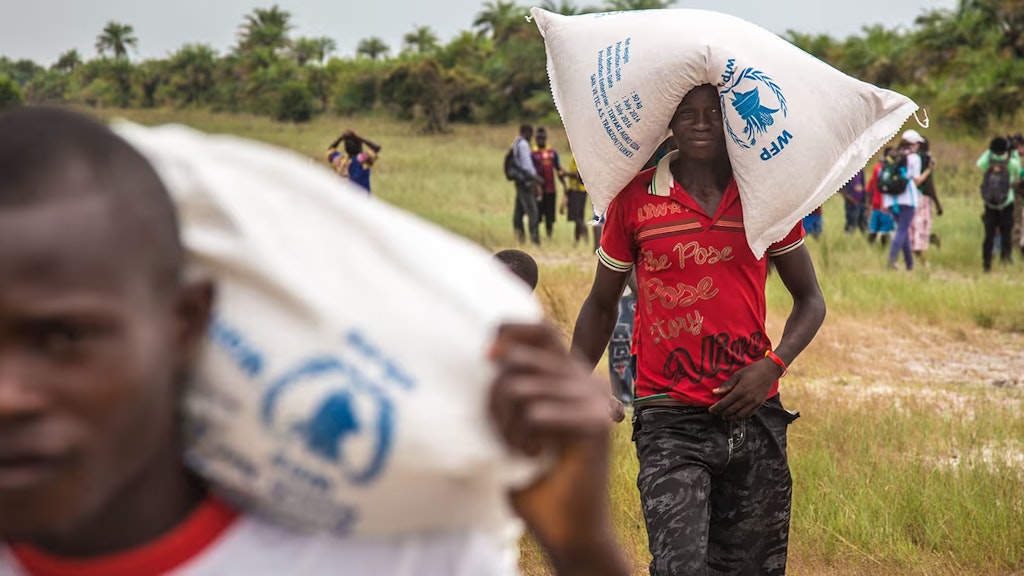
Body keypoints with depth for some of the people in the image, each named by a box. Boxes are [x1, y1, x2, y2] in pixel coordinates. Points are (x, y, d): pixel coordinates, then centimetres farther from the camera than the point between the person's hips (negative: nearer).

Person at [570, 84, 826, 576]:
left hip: (754, 414, 2)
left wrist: (774, 364, -7)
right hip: (670, 422, -2)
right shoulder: (634, 199, 2)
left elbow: (809, 299, 12)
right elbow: (602, 303, 13)